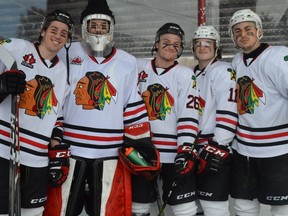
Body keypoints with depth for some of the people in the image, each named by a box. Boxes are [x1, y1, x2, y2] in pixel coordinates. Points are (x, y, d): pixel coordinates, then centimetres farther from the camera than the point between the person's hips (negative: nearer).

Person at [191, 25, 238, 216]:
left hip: (218, 150, -8)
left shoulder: (223, 71, -9)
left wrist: (218, 147, -23)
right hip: (198, 150, 8)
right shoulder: (192, 75, 17)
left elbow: (228, 111, -20)